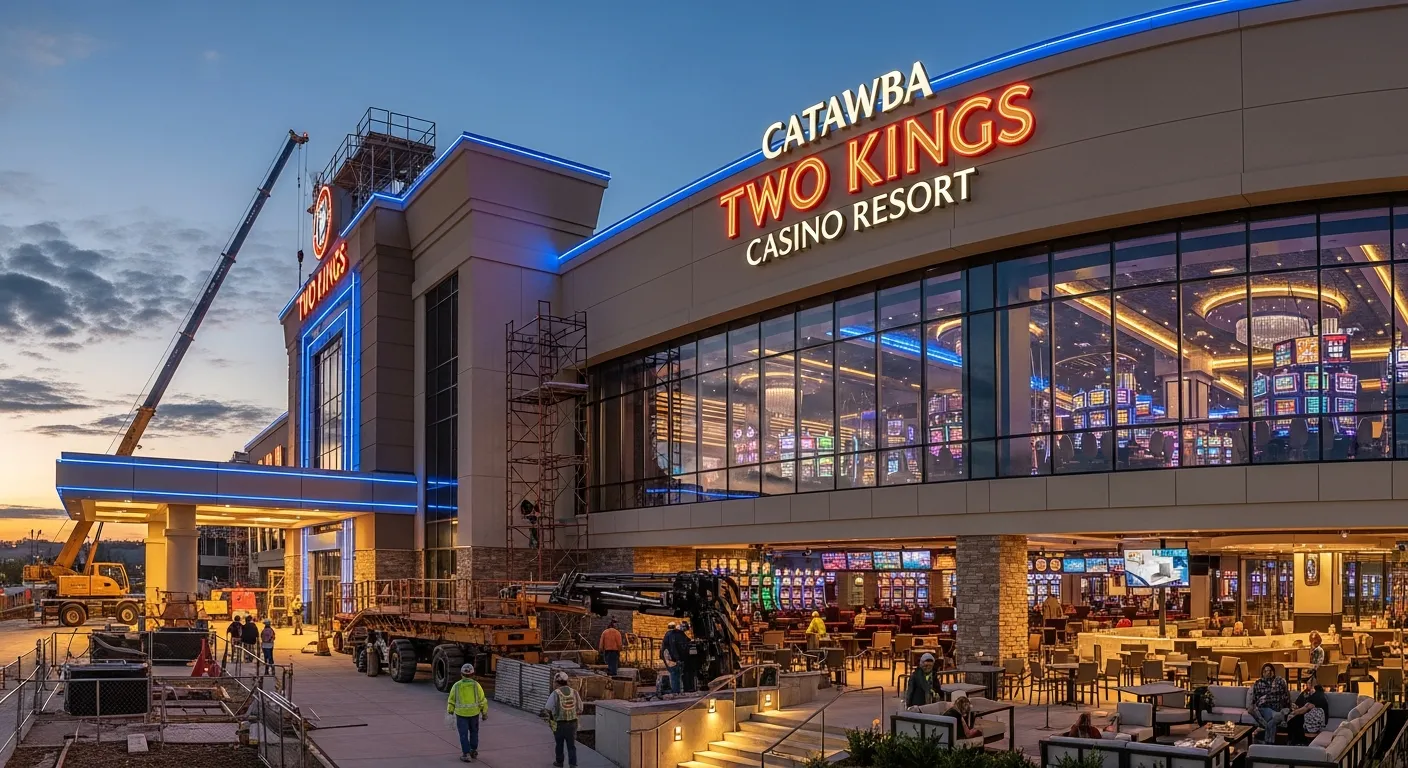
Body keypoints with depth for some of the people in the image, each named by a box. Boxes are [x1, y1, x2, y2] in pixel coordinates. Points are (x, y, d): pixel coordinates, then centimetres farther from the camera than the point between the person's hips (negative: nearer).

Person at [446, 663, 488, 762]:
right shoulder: (476, 685, -9)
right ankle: (473, 751, 25)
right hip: (474, 713, 1)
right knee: (474, 731, 20)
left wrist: (450, 713, 9)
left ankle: (466, 754, 0)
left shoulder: (456, 685, -6)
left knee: (464, 734, 5)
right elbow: (482, 700, -6)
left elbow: (451, 701, 0)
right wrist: (485, 713, 4)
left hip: (461, 713, -1)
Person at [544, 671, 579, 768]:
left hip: (559, 724, -2)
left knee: (559, 744, 19)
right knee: (571, 745, 10)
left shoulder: (555, 694, -14)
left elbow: (548, 709, -10)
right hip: (572, 723, 2)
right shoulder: (574, 692, -5)